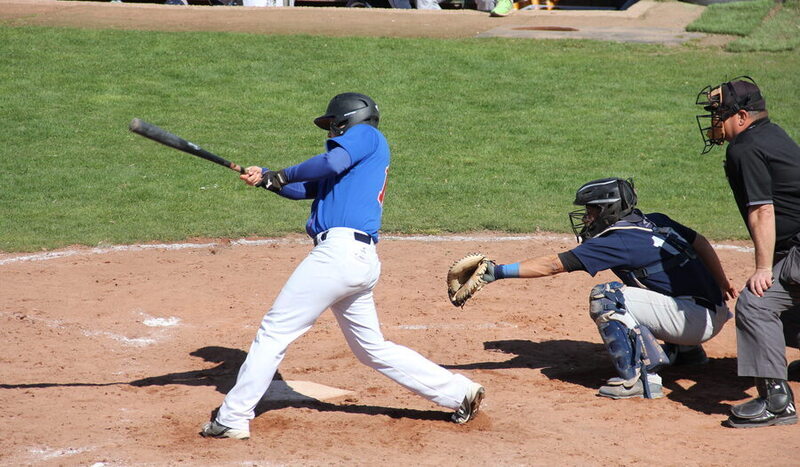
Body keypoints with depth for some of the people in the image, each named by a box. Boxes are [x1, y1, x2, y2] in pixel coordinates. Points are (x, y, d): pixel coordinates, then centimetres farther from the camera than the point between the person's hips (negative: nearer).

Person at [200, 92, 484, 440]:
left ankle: (233, 419, -4)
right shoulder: (361, 161, 29)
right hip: (363, 260, 10)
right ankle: (460, 393, 17)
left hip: (340, 251, -10)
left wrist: (282, 175, -2)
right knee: (373, 349, 17)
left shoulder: (366, 134, 4)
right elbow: (305, 189, 25)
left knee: (274, 331, -5)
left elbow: (332, 163, -15)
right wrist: (265, 179, 11)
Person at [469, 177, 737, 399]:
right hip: (715, 313, 10)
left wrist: (498, 272, -15)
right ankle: (686, 350, 33)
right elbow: (700, 242, 24)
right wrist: (721, 284, 39)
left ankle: (641, 378, -19)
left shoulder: (619, 241, -12)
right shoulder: (657, 221, 11)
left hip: (695, 318, -10)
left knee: (604, 298, -16)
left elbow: (553, 265, -15)